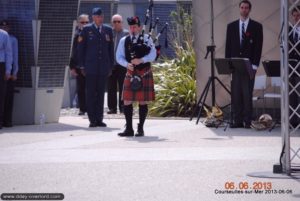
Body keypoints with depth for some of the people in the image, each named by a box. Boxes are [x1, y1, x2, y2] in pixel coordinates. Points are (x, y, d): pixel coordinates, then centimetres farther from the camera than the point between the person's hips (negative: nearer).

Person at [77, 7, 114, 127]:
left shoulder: (108, 30, 10)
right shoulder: (87, 30, 2)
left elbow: (111, 49, 13)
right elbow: (81, 48, 3)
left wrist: (111, 66, 9)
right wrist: (82, 66, -1)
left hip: (104, 67, 3)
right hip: (91, 67, -3)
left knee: (101, 93, 5)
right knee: (91, 94, -2)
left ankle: (99, 119, 9)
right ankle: (92, 120, 1)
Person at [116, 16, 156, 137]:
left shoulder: (146, 39, 1)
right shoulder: (124, 41, 9)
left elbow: (153, 55, -8)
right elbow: (119, 57, 6)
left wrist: (141, 60, -23)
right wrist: (127, 64, -13)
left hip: (144, 74, -3)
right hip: (130, 74, 3)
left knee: (143, 102, 0)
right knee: (127, 101, -1)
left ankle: (140, 129, 7)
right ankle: (129, 129, 7)